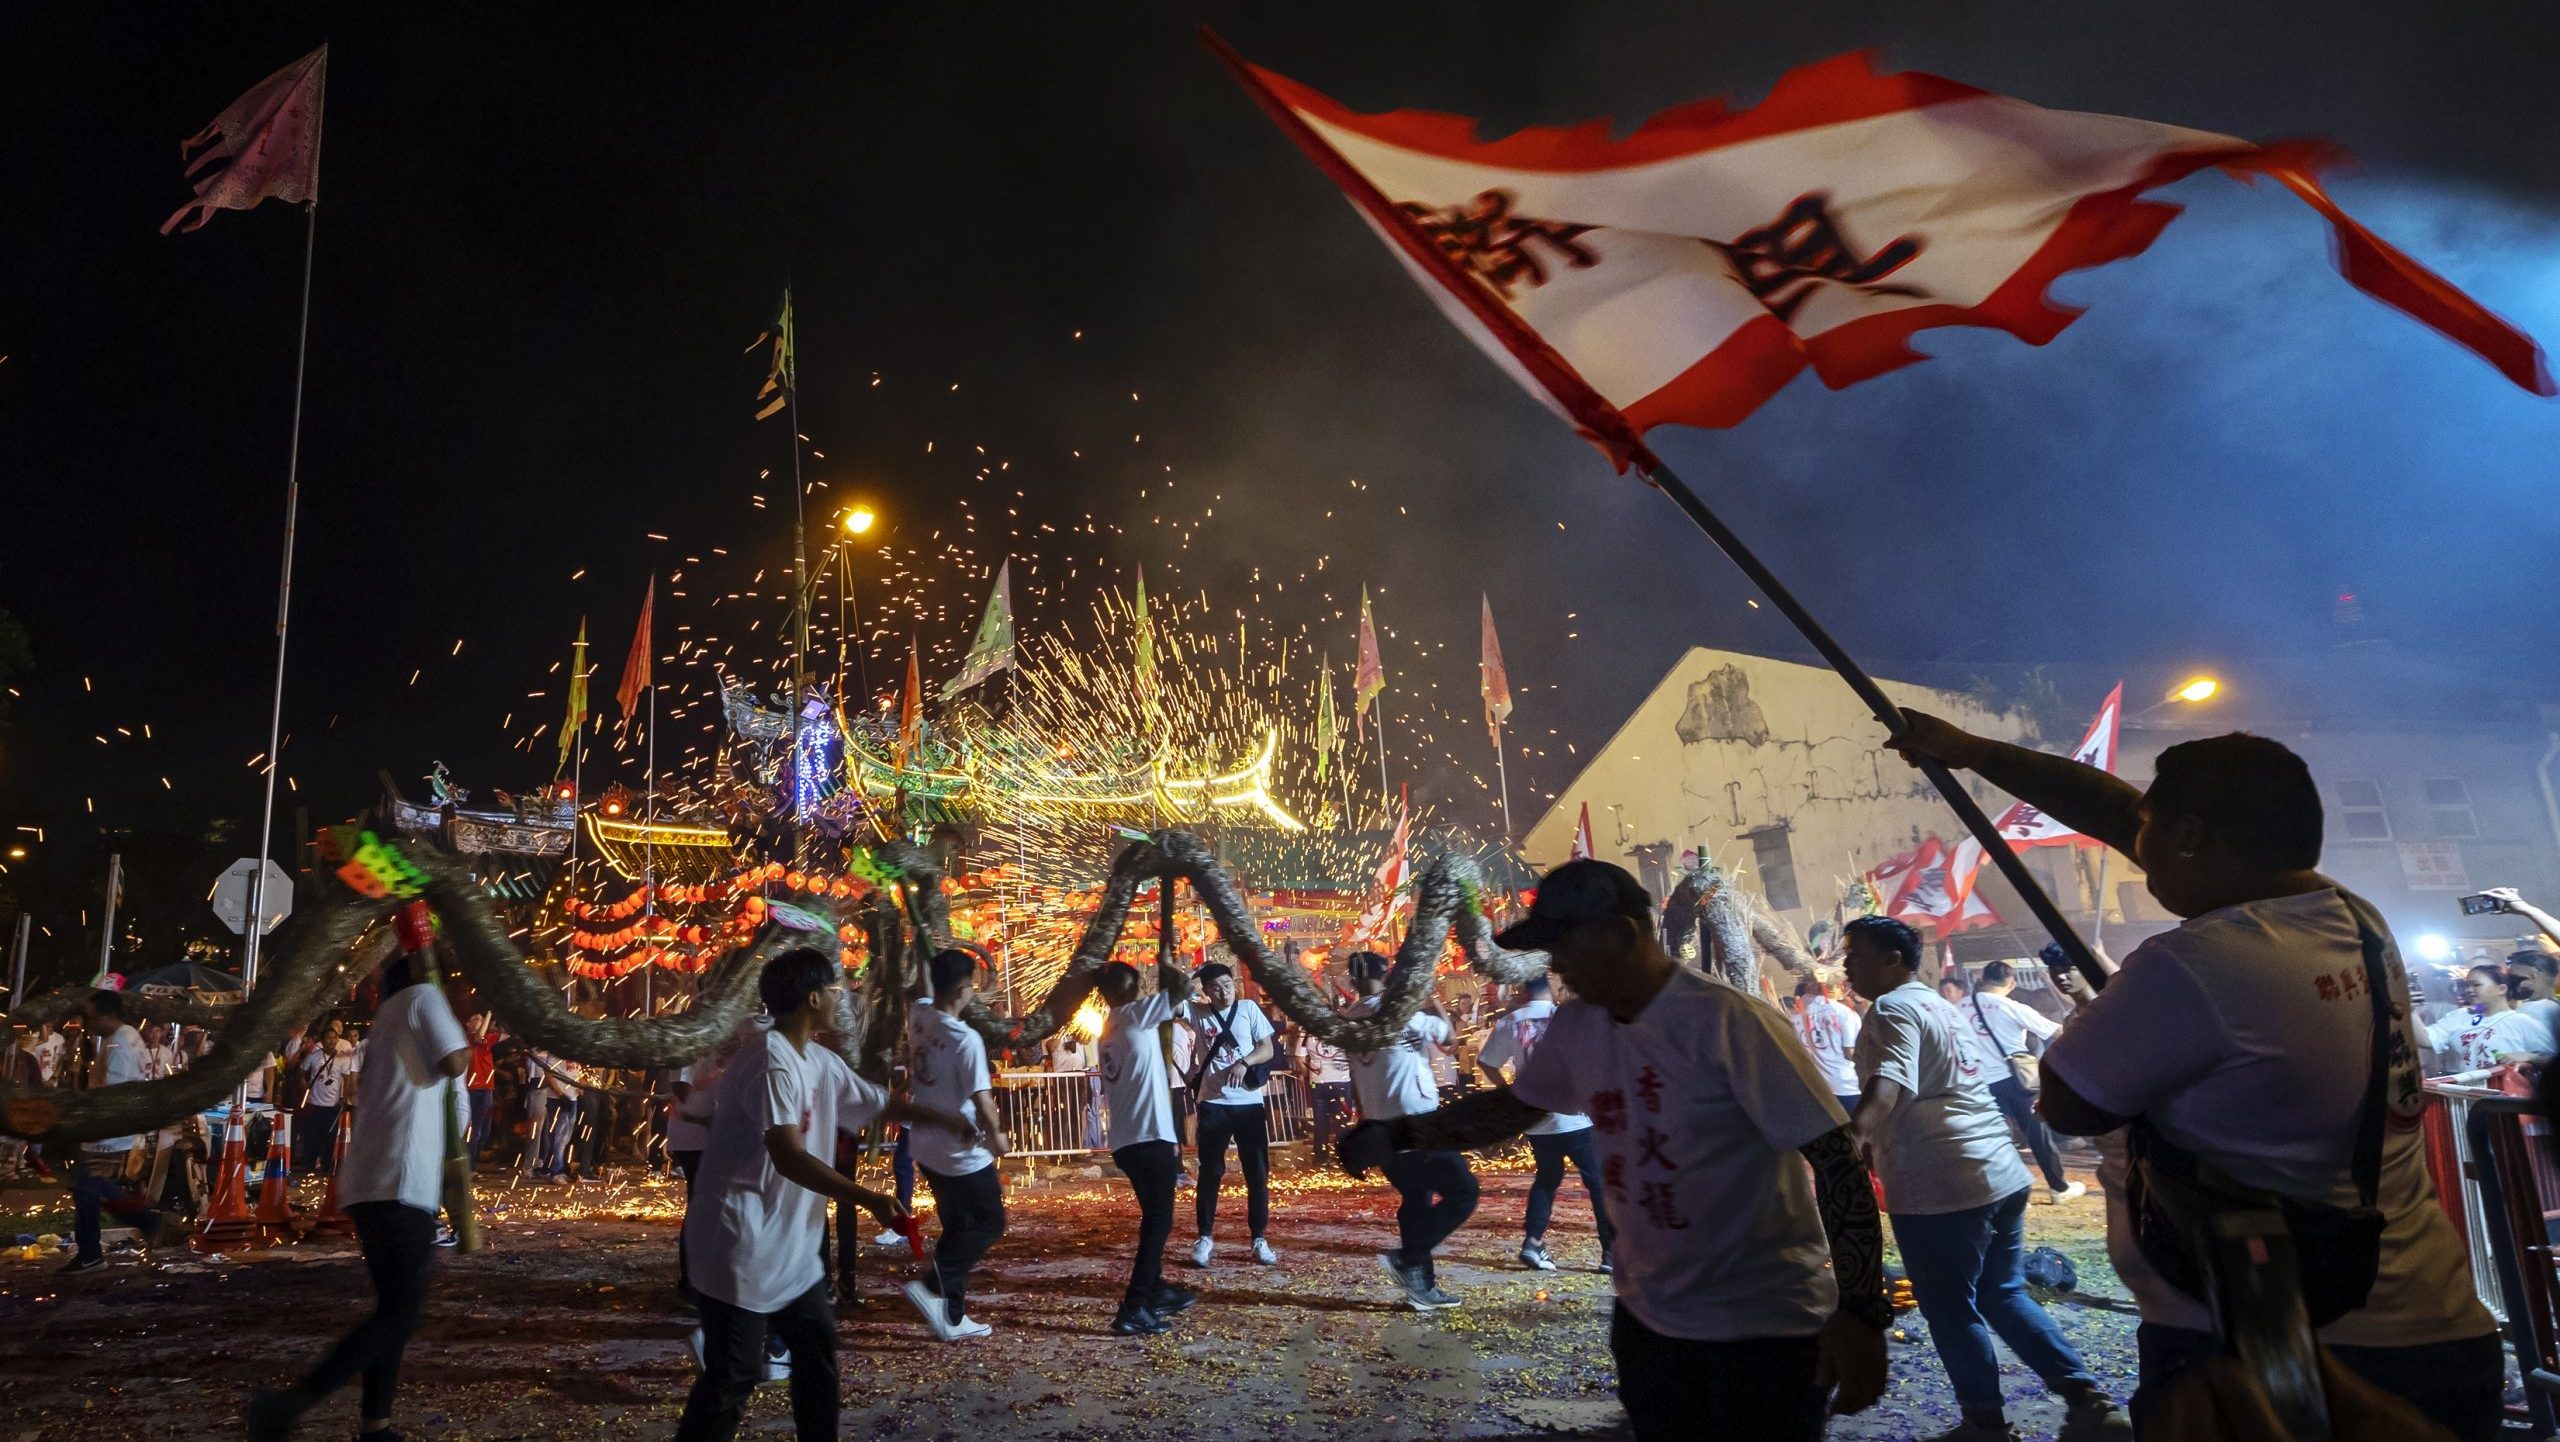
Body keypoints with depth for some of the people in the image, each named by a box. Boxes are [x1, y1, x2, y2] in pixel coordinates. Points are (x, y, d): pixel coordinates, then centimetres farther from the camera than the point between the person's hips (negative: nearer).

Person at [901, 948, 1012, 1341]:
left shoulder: (918, 1018, -5)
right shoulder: (966, 1039, -25)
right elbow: (981, 1099, -22)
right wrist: (997, 1136, -7)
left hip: (926, 1147, 8)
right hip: (962, 1153, -8)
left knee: (956, 1227, 18)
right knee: (989, 1223, 10)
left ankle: (952, 1316, 21)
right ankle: (932, 1285, -6)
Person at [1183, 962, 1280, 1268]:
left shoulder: (1249, 1009, 1)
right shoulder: (1197, 1012, 3)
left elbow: (1268, 1049, -1)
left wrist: (1244, 1062, -18)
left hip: (1249, 1102, 0)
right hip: (1213, 1103, 0)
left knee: (1257, 1173, 5)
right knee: (1210, 1172, 6)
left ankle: (1260, 1240, 15)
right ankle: (1205, 1237, 18)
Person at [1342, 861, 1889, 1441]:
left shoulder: (1727, 1022, -23)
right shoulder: (1574, 1028, -2)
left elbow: (1837, 1162, -21)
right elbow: (1512, 1107, 15)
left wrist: (1861, 1314, -26)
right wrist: (1395, 1133, 6)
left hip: (1763, 1328, -6)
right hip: (1646, 1318, 7)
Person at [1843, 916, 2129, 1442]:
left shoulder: (1891, 1008, -11)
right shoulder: (1942, 1005, 19)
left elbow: (1888, 1086, -29)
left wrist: (1850, 1138, -42)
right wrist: (1876, 1142, 39)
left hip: (1939, 1186, -9)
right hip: (2001, 1173, 9)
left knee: (1951, 1310, 5)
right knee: (2004, 1296, 19)